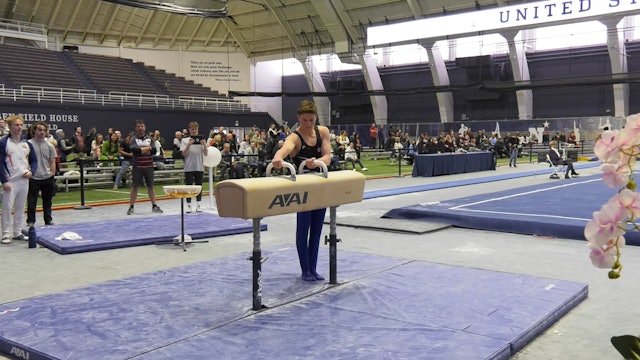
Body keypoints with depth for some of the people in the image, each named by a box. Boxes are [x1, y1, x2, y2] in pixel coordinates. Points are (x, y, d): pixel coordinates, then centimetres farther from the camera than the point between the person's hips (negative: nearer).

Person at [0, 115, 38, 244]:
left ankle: (18, 233, 21)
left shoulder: (27, 143, 10)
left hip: (24, 180, 5)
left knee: (20, 208, 12)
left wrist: (31, 171, -4)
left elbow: (34, 160, 16)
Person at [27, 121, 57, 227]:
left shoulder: (49, 145, 8)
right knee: (31, 201, 1)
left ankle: (48, 220, 23)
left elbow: (52, 162, 9)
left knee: (48, 201, 12)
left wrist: (52, 175, 3)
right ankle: (30, 221, 11)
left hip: (47, 178, 3)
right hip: (33, 178, -3)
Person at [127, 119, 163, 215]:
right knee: (134, 187, -1)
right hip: (137, 166, -3)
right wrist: (148, 148, -10)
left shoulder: (149, 139, 9)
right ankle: (131, 207, 5)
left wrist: (141, 150, -11)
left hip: (149, 166, 3)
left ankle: (154, 206, 18)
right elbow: (135, 150, -17)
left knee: (150, 186, 10)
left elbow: (153, 150, -6)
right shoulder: (133, 139, 1)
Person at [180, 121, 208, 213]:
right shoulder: (185, 140, 3)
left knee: (199, 186, 7)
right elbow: (183, 154, -6)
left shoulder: (202, 139, 7)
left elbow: (205, 153, 1)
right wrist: (189, 145, -18)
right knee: (188, 186, 2)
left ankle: (198, 205, 14)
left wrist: (204, 145, -16)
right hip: (189, 167, -2)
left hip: (199, 167, 2)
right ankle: (188, 205, 8)